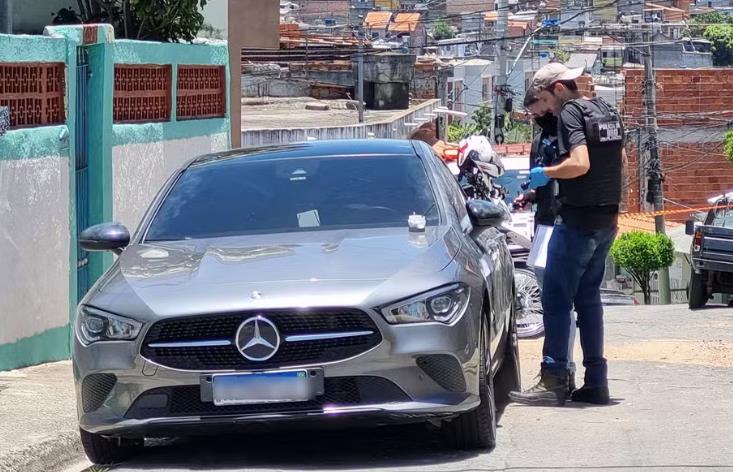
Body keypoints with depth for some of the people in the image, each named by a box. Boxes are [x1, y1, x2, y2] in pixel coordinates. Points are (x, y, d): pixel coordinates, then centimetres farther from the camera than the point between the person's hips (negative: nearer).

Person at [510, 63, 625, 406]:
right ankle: (596, 382, 11)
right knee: (588, 298, 13)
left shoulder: (570, 113, -12)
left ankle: (553, 381, -7)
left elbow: (580, 163, -25)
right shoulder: (606, 111, 14)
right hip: (606, 219, 9)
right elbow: (620, 160, 25)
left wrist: (546, 173, -11)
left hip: (578, 220, -9)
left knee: (556, 299, -5)